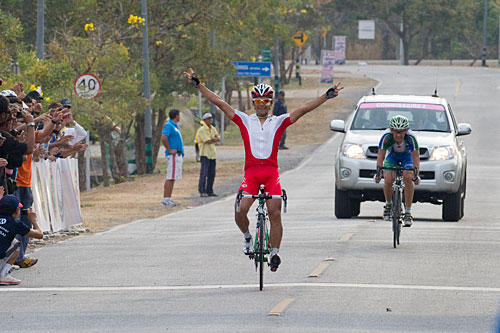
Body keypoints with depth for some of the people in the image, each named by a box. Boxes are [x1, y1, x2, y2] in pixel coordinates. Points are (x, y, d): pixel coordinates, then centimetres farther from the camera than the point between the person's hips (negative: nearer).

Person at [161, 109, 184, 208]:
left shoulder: (175, 126, 19)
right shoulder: (169, 126, -12)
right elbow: (163, 138, -26)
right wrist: (170, 150, -19)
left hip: (178, 155, 10)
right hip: (173, 155, -10)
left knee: (172, 178, 10)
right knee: (170, 178, -11)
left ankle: (168, 199, 12)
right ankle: (166, 199, -13)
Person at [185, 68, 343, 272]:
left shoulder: (279, 122, 11)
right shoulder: (244, 120, 12)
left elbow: (304, 110, 6)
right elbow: (220, 103, 10)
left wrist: (327, 96, -2)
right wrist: (198, 85, 6)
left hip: (271, 173, 0)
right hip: (251, 172, 0)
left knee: (275, 214, -10)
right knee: (240, 211, -18)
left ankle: (274, 253, 0)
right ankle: (247, 237, 11)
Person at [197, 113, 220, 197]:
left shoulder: (213, 129, 16)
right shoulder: (202, 130, -9)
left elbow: (218, 139, 7)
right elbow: (207, 141, -16)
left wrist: (212, 139, -12)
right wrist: (214, 139, -2)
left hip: (212, 153, 7)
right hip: (205, 153, -7)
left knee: (212, 174, 8)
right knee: (204, 173, -10)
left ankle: (209, 191, 14)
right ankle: (202, 191, -9)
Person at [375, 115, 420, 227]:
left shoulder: (411, 138, -34)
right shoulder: (386, 137, -33)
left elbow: (416, 158, -34)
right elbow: (380, 156, -32)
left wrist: (416, 175, -46)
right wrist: (378, 172, -44)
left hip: (407, 156, -1)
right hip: (392, 156, 1)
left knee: (408, 178, -27)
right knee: (388, 180, -23)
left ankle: (408, 212, -19)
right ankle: (388, 204, 8)